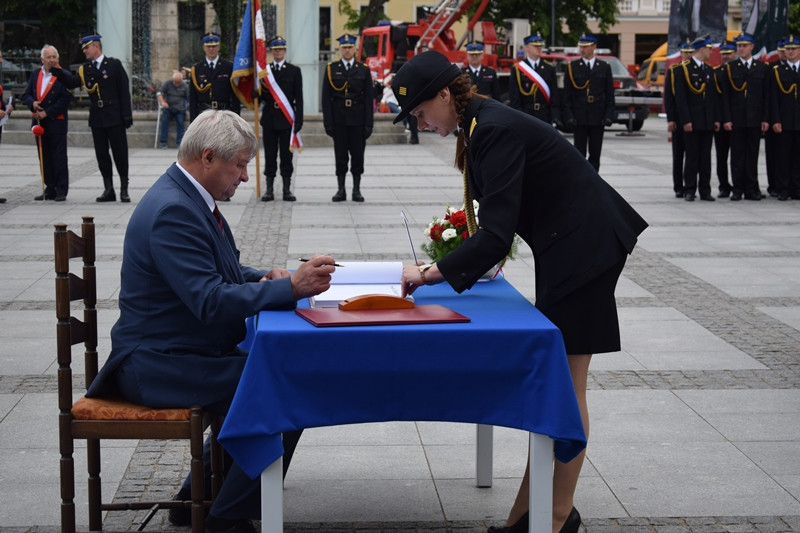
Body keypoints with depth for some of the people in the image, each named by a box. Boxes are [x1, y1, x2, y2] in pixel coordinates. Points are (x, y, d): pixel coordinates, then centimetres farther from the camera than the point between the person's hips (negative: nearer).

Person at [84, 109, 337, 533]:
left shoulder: (190, 198, 11)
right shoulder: (172, 211, -22)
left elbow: (220, 272, 23)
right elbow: (211, 302, -28)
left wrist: (263, 278, 2)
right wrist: (291, 288, -27)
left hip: (181, 352, 11)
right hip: (159, 365, -11)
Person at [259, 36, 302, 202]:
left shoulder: (294, 71, 5)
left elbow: (299, 98, 1)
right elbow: (261, 96, 11)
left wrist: (299, 120, -5)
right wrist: (260, 93, -13)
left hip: (287, 119, -2)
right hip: (269, 118, 2)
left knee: (286, 155, 1)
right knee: (270, 155, 3)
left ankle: (287, 190, 6)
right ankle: (269, 189, 7)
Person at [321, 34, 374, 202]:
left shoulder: (363, 70, 5)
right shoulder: (331, 69, 4)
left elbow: (369, 99, 3)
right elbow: (326, 98, 1)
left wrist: (368, 124, -4)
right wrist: (328, 122, -6)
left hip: (357, 119, 0)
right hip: (338, 119, 0)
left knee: (357, 155, 3)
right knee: (340, 155, 3)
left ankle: (356, 190, 11)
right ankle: (341, 190, 10)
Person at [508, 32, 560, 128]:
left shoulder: (549, 69, 10)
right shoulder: (517, 70, 2)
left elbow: (555, 96, 7)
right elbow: (514, 99, -2)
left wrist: (556, 116, -4)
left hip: (545, 118, 3)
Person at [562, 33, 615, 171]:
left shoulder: (604, 67, 7)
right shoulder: (572, 66, 4)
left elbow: (610, 95, 7)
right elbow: (567, 94, 1)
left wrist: (608, 115, -3)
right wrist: (569, 116, -8)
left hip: (597, 118, 1)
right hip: (579, 118, -1)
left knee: (595, 154, 4)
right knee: (579, 154, 0)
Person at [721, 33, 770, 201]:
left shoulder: (762, 67, 8)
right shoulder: (729, 68, 5)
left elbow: (766, 95, 6)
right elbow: (725, 96, 2)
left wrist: (765, 119, -1)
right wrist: (726, 119, -6)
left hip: (755, 119, 1)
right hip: (736, 119, -1)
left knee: (752, 155, 4)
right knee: (737, 155, 2)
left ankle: (751, 189, 9)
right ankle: (738, 189, 7)